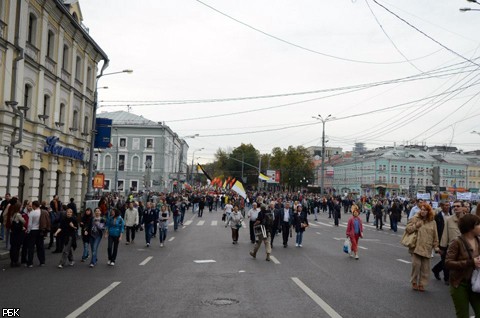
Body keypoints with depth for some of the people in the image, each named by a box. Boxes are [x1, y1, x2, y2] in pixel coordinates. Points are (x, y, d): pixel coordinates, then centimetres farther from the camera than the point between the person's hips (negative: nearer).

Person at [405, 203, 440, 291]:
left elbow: (435, 235, 12)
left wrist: (436, 246, 9)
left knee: (425, 268, 4)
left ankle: (422, 284, 17)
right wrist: (416, 226, -13)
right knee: (416, 264, -8)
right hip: (416, 247, -2)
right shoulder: (415, 218, 3)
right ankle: (414, 282, 11)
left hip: (427, 248, 2)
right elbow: (407, 229, 1)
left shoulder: (432, 222, 9)